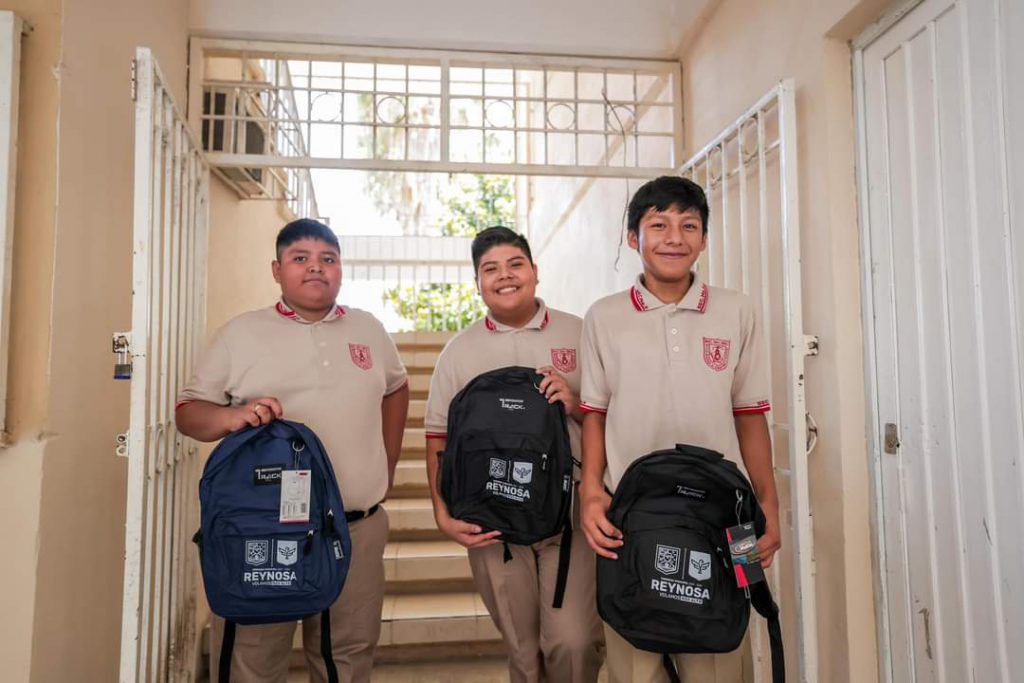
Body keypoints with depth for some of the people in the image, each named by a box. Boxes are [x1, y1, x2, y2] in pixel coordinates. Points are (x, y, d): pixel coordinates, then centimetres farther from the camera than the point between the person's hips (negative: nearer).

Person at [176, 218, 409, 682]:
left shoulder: (368, 330, 10)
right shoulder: (240, 334, 1)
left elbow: (396, 388, 22)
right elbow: (188, 412, 2)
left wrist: (387, 466, 16)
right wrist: (233, 417, -20)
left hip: (358, 530, 3)